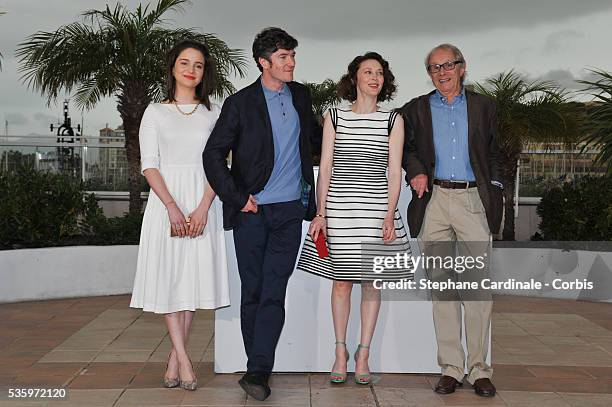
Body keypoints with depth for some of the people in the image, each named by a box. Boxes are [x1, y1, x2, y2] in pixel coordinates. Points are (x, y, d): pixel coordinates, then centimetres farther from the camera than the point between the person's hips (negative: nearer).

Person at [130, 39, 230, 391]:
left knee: (195, 276, 1)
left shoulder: (213, 112, 10)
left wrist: (203, 208, -12)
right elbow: (149, 165, -1)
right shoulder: (156, 112, 8)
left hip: (203, 202, 1)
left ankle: (175, 359, 10)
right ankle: (183, 360, 1)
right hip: (166, 201, 0)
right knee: (169, 275, -3)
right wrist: (172, 208, -14)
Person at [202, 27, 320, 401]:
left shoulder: (301, 96, 12)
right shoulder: (240, 103, -2)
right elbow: (213, 155, -3)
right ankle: (259, 368, 17)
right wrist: (238, 198, -7)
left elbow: (314, 136, 30)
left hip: (290, 211, 2)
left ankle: (257, 372, -2)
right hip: (252, 212, -2)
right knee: (252, 292, 5)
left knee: (274, 293, -5)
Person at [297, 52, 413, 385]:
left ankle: (363, 354, 15)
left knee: (372, 281, 4)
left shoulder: (393, 120, 7)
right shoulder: (334, 117, 7)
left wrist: (389, 216, -8)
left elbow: (395, 172, 2)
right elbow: (325, 168, 4)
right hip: (339, 207, 0)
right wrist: (320, 214, -3)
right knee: (341, 279, 3)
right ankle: (340, 352, 17)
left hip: (377, 208, 1)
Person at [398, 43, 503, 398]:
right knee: (442, 285, 2)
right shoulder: (417, 109, 12)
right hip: (434, 200, 1)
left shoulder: (482, 106, 13)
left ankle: (479, 369, 4)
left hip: (474, 201, 0)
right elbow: (407, 149, 18)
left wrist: (495, 194, 5)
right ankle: (450, 368, 9)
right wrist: (415, 171, -3)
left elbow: (494, 153, 15)